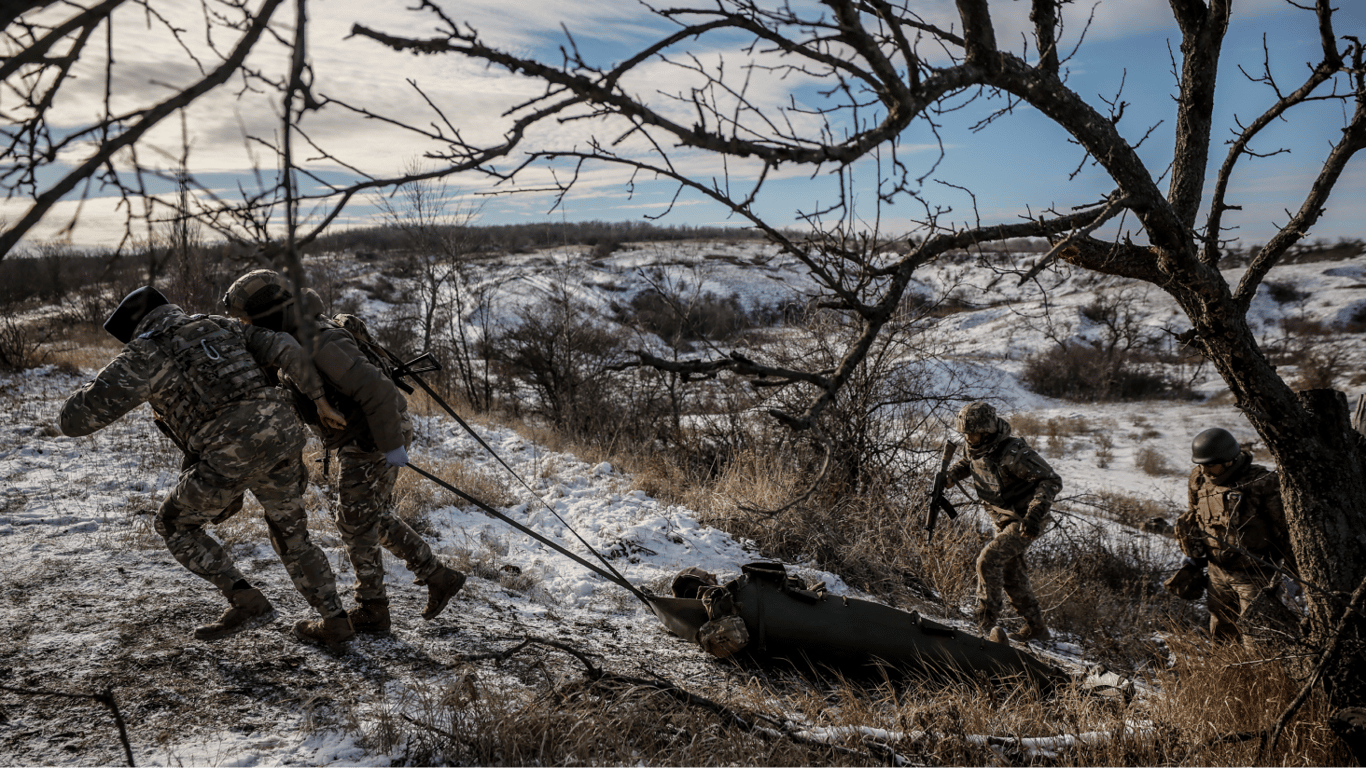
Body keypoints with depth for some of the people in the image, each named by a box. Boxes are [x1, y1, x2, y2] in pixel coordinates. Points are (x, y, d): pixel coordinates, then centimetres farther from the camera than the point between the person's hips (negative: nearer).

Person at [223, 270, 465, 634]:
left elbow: (376, 388, -32)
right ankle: (438, 577, 23)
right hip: (356, 441, 10)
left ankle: (372, 611, 15)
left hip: (375, 441, -10)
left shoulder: (320, 345, -27)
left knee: (356, 523, 1)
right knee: (374, 518, 17)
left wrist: (391, 444, -27)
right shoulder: (295, 340, 5)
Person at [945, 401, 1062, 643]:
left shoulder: (1013, 453, -30)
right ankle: (1036, 628, 30)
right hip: (1004, 521, 9)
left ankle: (985, 622, -10)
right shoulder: (977, 449, -5)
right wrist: (949, 477, -2)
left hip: (1024, 521, -9)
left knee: (989, 560, -21)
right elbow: (966, 463, 20)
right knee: (1010, 572, 16)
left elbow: (1052, 480, -28)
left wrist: (1034, 514, -39)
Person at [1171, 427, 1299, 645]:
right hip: (1218, 572, 6)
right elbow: (1192, 521, 12)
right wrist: (1193, 562, 13)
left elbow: (1287, 527, -12)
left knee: (1258, 640, -2)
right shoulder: (1199, 481, -2)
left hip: (1255, 575, -6)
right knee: (1221, 637, 17)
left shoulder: (1261, 484, -19)